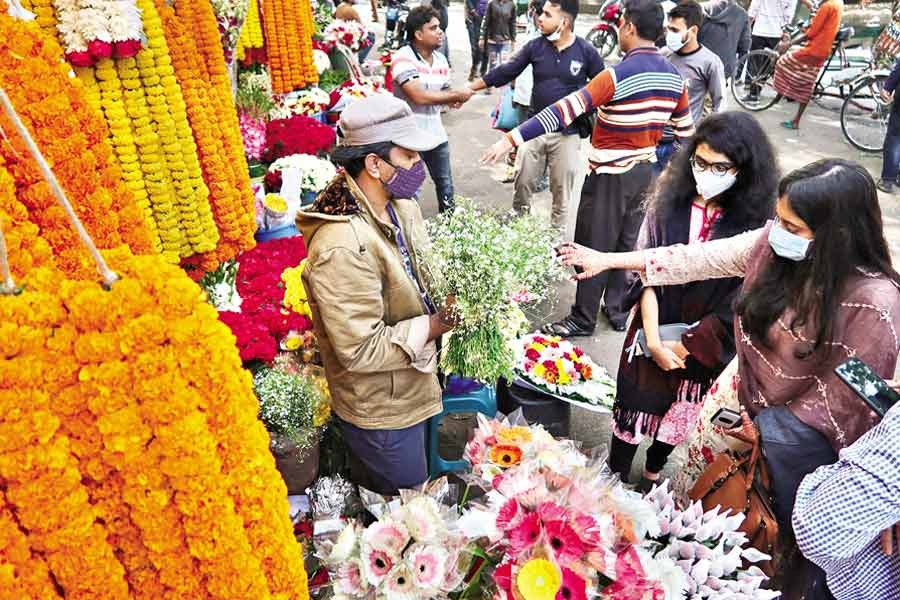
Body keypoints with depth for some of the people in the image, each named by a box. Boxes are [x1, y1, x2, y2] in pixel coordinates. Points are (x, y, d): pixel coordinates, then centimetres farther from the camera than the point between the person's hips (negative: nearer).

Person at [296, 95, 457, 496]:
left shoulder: (401, 204, -4)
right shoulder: (343, 246, -33)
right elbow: (360, 350, -30)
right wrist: (433, 326, -23)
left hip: (410, 391, 8)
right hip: (380, 410, -8)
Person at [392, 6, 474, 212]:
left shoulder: (441, 59, 8)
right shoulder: (403, 58, -15)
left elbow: (446, 95, 11)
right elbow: (419, 96, -24)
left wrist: (455, 98, -15)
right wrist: (457, 95, -14)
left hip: (436, 133, 7)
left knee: (445, 185, 18)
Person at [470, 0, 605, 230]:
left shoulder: (586, 51, -8)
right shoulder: (535, 46, -3)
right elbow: (504, 72, 1)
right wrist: (469, 89, -1)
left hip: (567, 133, -2)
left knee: (562, 189, 10)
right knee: (523, 183, 10)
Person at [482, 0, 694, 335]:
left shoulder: (617, 75, -21)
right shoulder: (674, 77, 1)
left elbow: (565, 111, -28)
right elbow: (686, 131, 11)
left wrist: (512, 139, -30)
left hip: (610, 176, -7)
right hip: (645, 172, 7)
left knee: (593, 249, 5)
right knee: (626, 245, 18)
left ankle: (583, 320, 16)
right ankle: (619, 311, 30)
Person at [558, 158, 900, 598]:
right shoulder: (772, 244, -13)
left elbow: (843, 393, -17)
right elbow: (698, 260, -7)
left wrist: (767, 426, -12)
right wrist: (608, 260, -5)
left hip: (809, 429, -4)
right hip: (755, 406, 5)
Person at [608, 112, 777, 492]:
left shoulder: (757, 224, -15)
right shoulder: (669, 201, -9)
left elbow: (737, 304, -13)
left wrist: (683, 345, -12)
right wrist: (654, 340, -16)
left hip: (706, 346, 0)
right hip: (653, 334, 1)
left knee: (679, 417, 19)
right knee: (634, 408, 12)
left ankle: (653, 473, 46)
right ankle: (613, 481, 35)